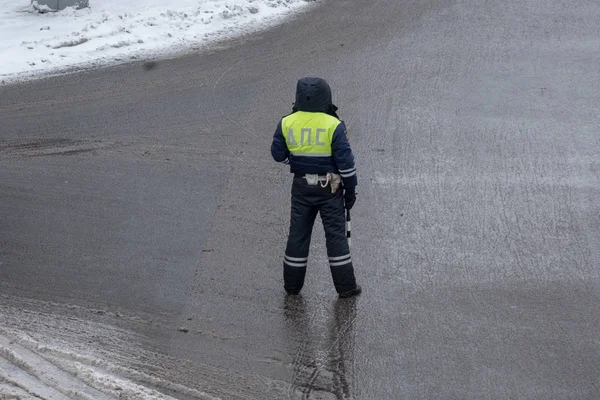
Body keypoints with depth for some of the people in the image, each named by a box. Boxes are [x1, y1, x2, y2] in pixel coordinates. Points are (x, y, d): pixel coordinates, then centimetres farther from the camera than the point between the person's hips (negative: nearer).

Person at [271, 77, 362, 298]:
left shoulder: (287, 123, -6)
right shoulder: (333, 125, -15)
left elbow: (278, 153, 3)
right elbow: (345, 160, -13)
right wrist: (350, 189, -2)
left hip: (301, 186, 3)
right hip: (329, 187, -3)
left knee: (298, 233, 13)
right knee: (336, 234, 5)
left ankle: (292, 283, 21)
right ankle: (345, 286, 10)